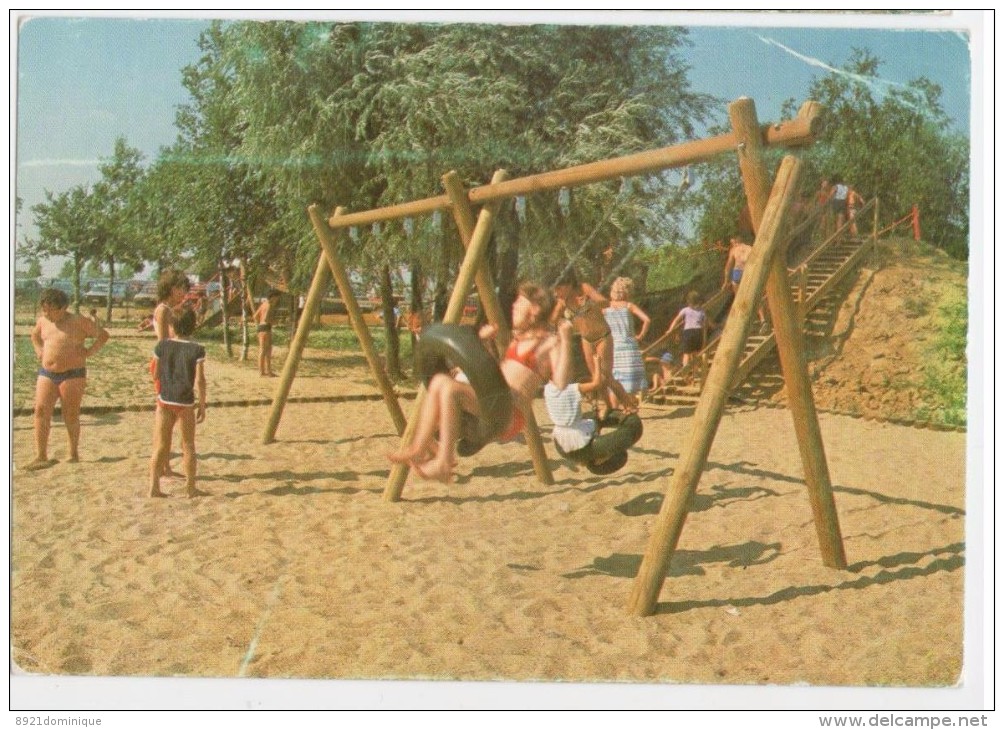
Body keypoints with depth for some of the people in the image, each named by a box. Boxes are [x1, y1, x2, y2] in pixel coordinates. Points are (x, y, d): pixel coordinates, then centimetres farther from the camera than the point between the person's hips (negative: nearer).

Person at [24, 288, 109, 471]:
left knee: (71, 416, 1)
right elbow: (35, 335, 31)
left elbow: (103, 335, -2)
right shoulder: (43, 321, 9)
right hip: (47, 374, 5)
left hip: (72, 375, -5)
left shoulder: (78, 322, -6)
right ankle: (41, 457, -4)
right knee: (41, 411, -6)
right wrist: (39, 351, 14)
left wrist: (88, 352, -9)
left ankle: (74, 454, 16)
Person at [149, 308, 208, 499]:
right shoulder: (197, 350, -9)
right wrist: (202, 405, -3)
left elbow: (155, 374, 6)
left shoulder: (162, 345, -1)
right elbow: (199, 380, -11)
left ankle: (154, 486, 4)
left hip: (164, 400, 2)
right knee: (188, 445, 10)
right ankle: (191, 487, 15)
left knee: (160, 446, 8)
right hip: (185, 403, -2)